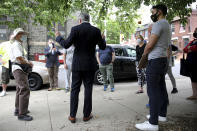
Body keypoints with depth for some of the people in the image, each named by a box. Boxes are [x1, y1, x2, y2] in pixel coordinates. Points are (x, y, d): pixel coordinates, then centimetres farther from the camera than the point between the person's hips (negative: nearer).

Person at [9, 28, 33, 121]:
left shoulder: (19, 45, 20)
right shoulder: (16, 45, -13)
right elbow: (19, 58, -25)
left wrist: (28, 62, 8)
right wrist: (29, 63, -12)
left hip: (20, 69, 11)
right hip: (18, 69, -11)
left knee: (20, 90, 19)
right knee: (25, 90, -16)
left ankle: (18, 110, 32)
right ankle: (22, 114, -14)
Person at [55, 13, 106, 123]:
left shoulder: (75, 29, -5)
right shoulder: (96, 30, 0)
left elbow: (66, 45, -10)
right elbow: (103, 47, 5)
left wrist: (58, 37, 8)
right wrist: (102, 38, 25)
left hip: (77, 64, -1)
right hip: (90, 65, 1)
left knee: (75, 89, 7)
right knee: (88, 89, 9)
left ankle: (72, 116, 12)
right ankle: (86, 115, 15)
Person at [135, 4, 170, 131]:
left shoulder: (158, 24, -11)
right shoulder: (167, 25, 21)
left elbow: (150, 45, -15)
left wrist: (144, 55, 2)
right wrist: (148, 54, 13)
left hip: (155, 60, -10)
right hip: (164, 59, 10)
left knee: (153, 91, -11)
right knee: (161, 89, 15)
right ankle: (162, 114, 26)